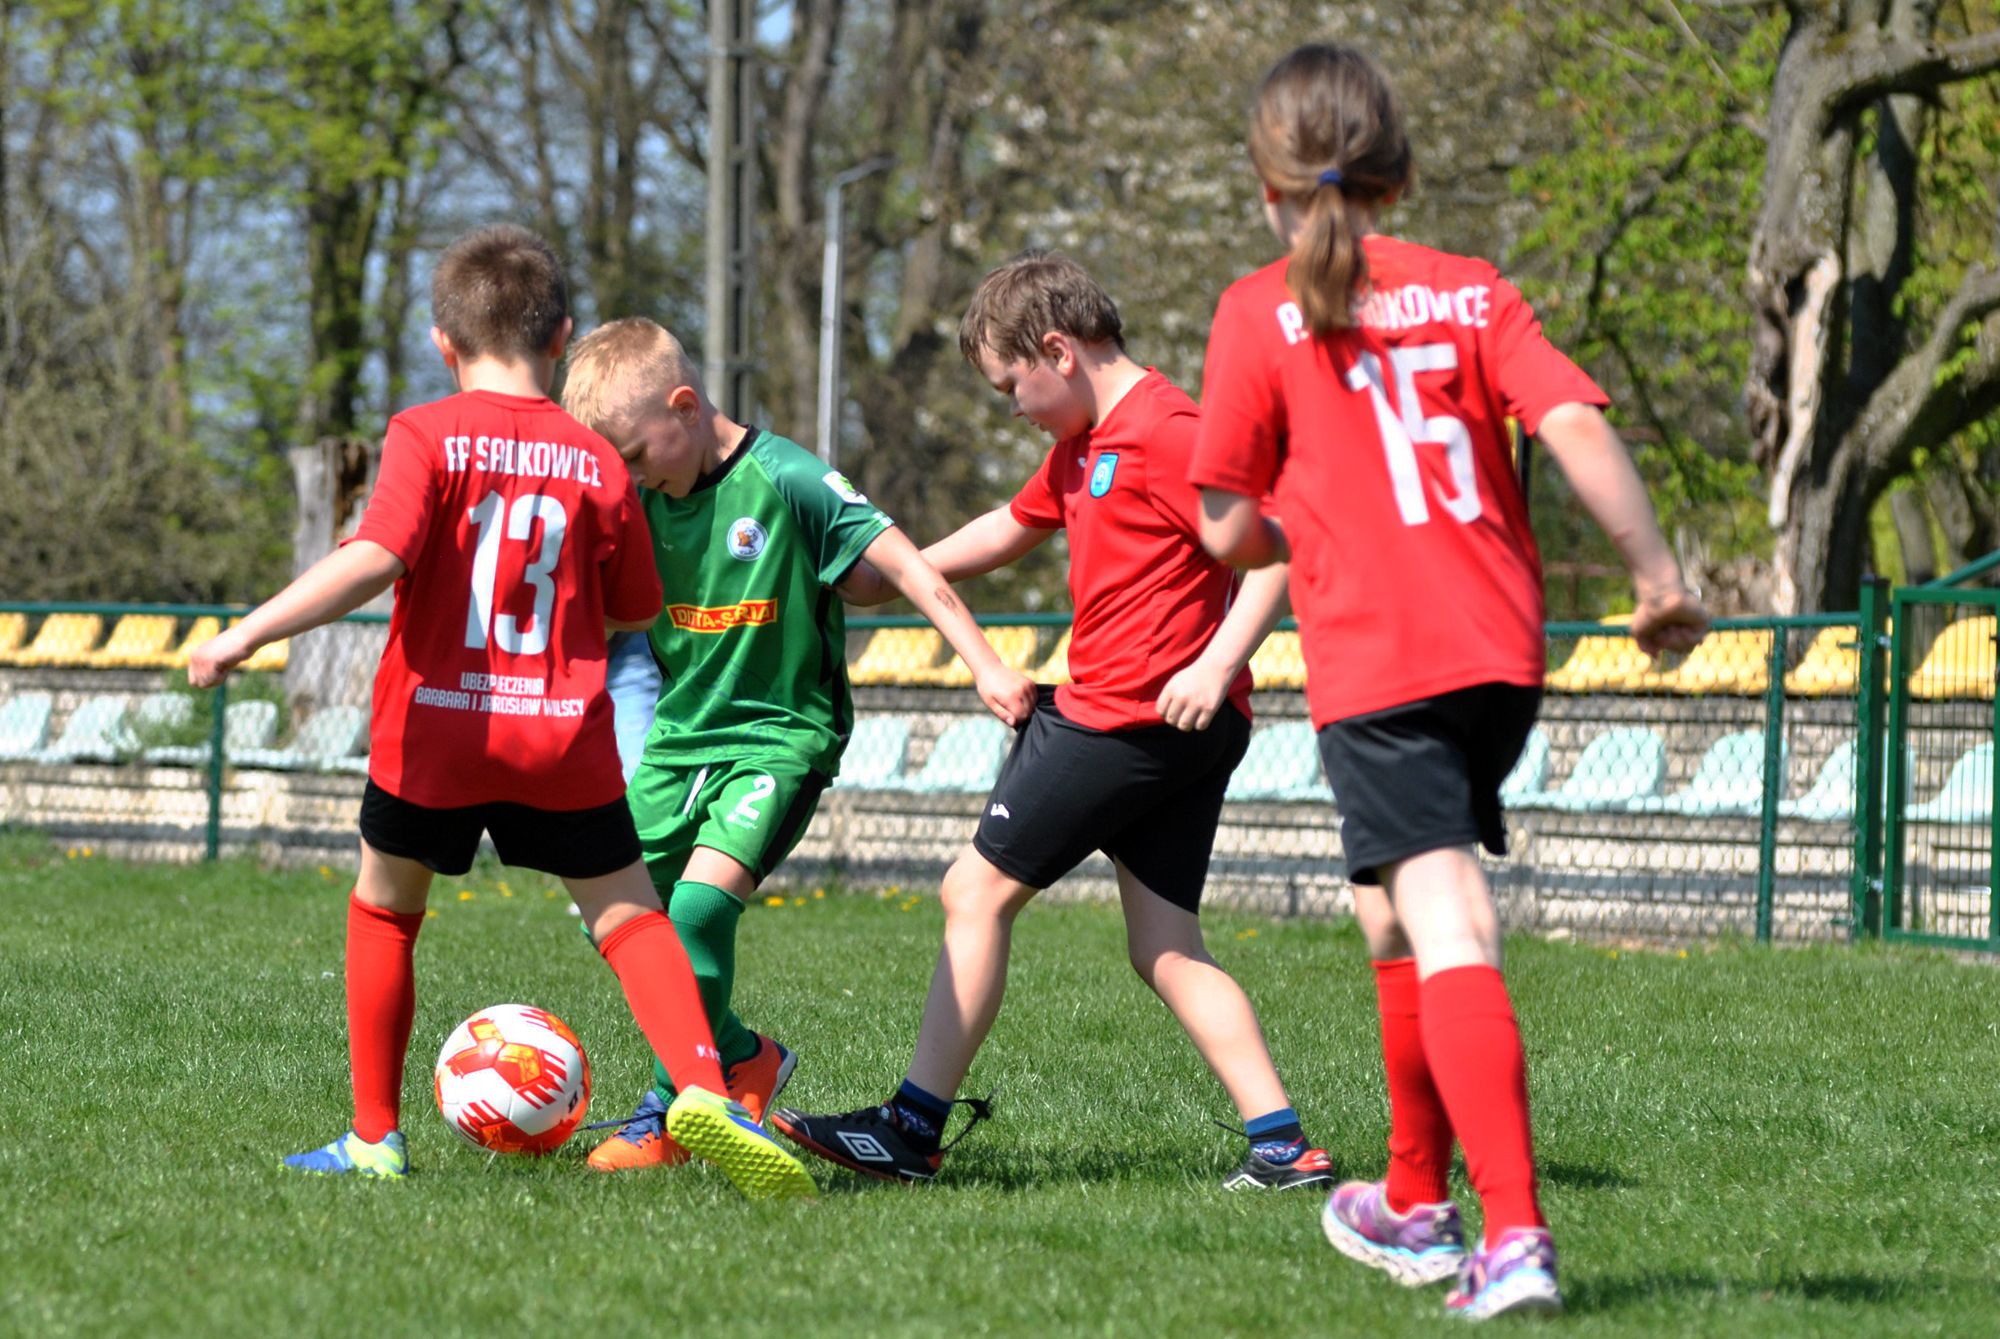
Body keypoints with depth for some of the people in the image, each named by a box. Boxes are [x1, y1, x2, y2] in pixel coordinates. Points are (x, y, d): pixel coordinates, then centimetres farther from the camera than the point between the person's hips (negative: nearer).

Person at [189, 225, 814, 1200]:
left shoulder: (426, 437, -6)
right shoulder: (598, 465, 3)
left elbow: (373, 560, -20)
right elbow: (635, 619, 11)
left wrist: (248, 634, -19)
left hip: (435, 729, -1)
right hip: (565, 735, 1)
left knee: (382, 910, 19)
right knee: (629, 915, 7)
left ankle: (375, 1139, 21)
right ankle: (701, 1090, -18)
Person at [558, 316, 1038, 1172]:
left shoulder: (785, 481, -17)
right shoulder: (638, 499, 1)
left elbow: (900, 565, -16)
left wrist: (987, 668, -20)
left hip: (782, 732, -7)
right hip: (681, 733, 7)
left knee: (701, 901, -23)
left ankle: (671, 1113, -7)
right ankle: (743, 1059, 22)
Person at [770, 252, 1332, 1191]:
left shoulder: (1166, 434, -13)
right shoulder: (1082, 445, 18)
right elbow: (1013, 528, 34)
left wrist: (1217, 664, -27)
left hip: (1125, 717, -10)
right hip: (1177, 739, 10)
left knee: (978, 892, -1)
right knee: (1166, 952, 6)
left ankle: (912, 1130, 4)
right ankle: (1282, 1145, -3)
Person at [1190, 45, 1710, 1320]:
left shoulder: (1261, 316, 0)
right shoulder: (1474, 293, 8)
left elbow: (1229, 532, 0)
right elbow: (1576, 423, -6)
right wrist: (1660, 576, -4)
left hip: (1373, 667, -5)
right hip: (1502, 651, 5)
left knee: (1447, 932, -13)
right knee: (1394, 910, 23)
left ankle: (1516, 1233, -27)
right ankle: (1417, 1203, 33)